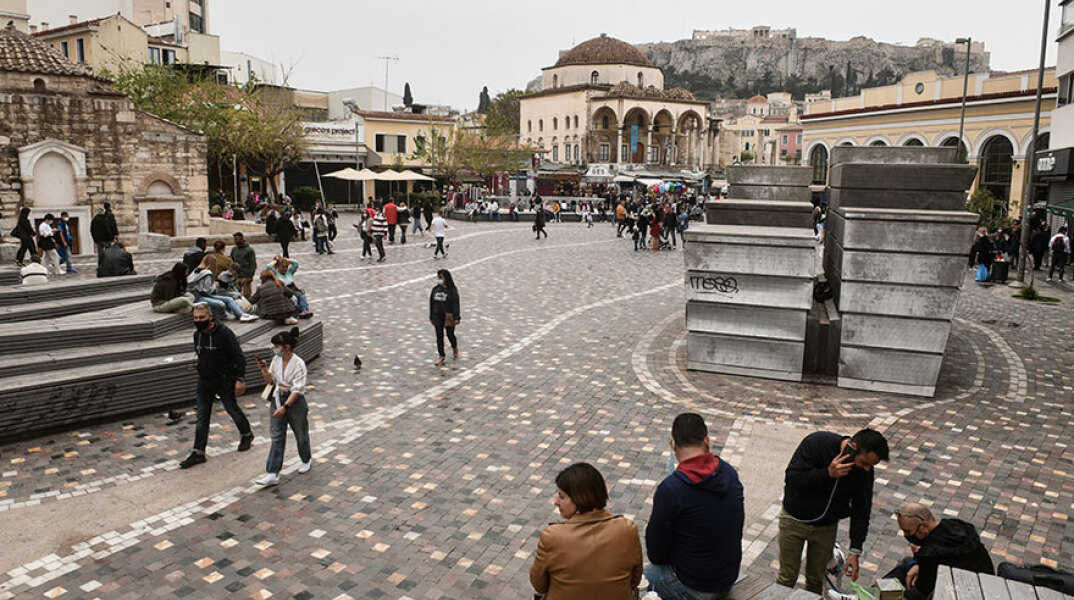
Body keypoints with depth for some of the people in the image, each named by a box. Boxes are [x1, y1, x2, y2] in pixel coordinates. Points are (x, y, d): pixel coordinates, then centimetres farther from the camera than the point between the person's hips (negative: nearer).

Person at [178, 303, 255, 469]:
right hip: (204, 382, 5)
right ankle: (198, 453, 7)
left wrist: (240, 379, -20)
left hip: (224, 381, -5)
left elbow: (239, 357, -17)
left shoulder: (224, 333, -18)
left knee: (232, 409, 11)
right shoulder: (197, 335, 3)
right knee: (202, 416, 3)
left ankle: (246, 435, 37)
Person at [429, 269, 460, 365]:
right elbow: (431, 304, 10)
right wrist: (431, 317, 10)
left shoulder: (452, 290, -9)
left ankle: (455, 348, 41)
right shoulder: (435, 289, 4)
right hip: (437, 316, 4)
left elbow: (456, 304, -10)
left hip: (449, 316, -4)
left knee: (450, 334, 9)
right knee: (439, 336, 2)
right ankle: (441, 356, 10)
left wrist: (457, 318, -15)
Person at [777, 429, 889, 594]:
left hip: (827, 527, 3)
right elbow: (792, 479, -26)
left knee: (816, 580, 12)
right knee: (787, 578, 5)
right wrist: (828, 473, -35)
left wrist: (855, 551, -10)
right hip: (795, 520, -3)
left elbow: (861, 510, -6)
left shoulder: (865, 470, -13)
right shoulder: (816, 443, -25)